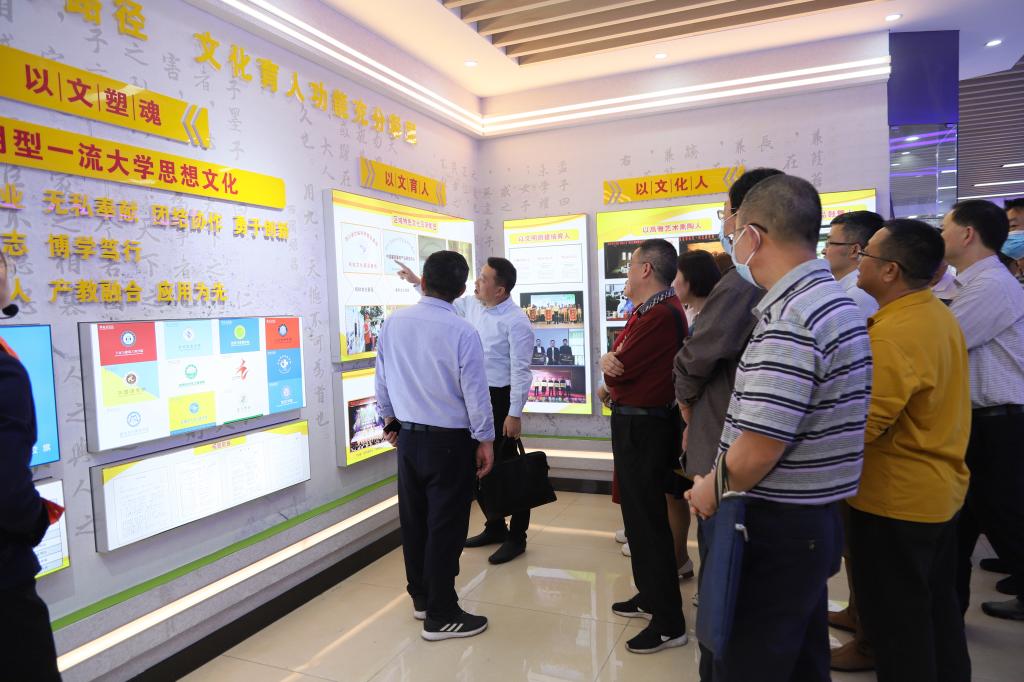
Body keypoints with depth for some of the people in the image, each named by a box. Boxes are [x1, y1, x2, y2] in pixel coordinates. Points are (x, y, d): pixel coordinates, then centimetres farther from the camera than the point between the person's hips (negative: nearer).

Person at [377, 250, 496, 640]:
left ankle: (421, 597, 36)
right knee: (446, 526, 5)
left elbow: (382, 379, 7)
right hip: (449, 441, -5)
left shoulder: (393, 323, -3)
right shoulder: (463, 333, -18)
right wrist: (485, 440, -1)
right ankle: (440, 616, 16)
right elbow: (475, 393, -13)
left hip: (407, 436, 6)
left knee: (413, 519, 18)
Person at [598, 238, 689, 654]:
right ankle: (650, 597, 35)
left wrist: (610, 369, 0)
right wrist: (609, 361, -5)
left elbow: (621, 367, -20)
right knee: (637, 512, 20)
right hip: (634, 421, 11)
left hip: (643, 426, -11)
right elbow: (622, 358, 15)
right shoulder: (647, 310, 14)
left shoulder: (660, 314, -22)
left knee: (648, 520, -3)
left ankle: (669, 623, 10)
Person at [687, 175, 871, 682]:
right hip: (815, 520, 10)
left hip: (776, 527, -10)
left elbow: (757, 450, -25)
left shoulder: (790, 320, -23)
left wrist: (712, 488, -7)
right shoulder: (834, 301, 10)